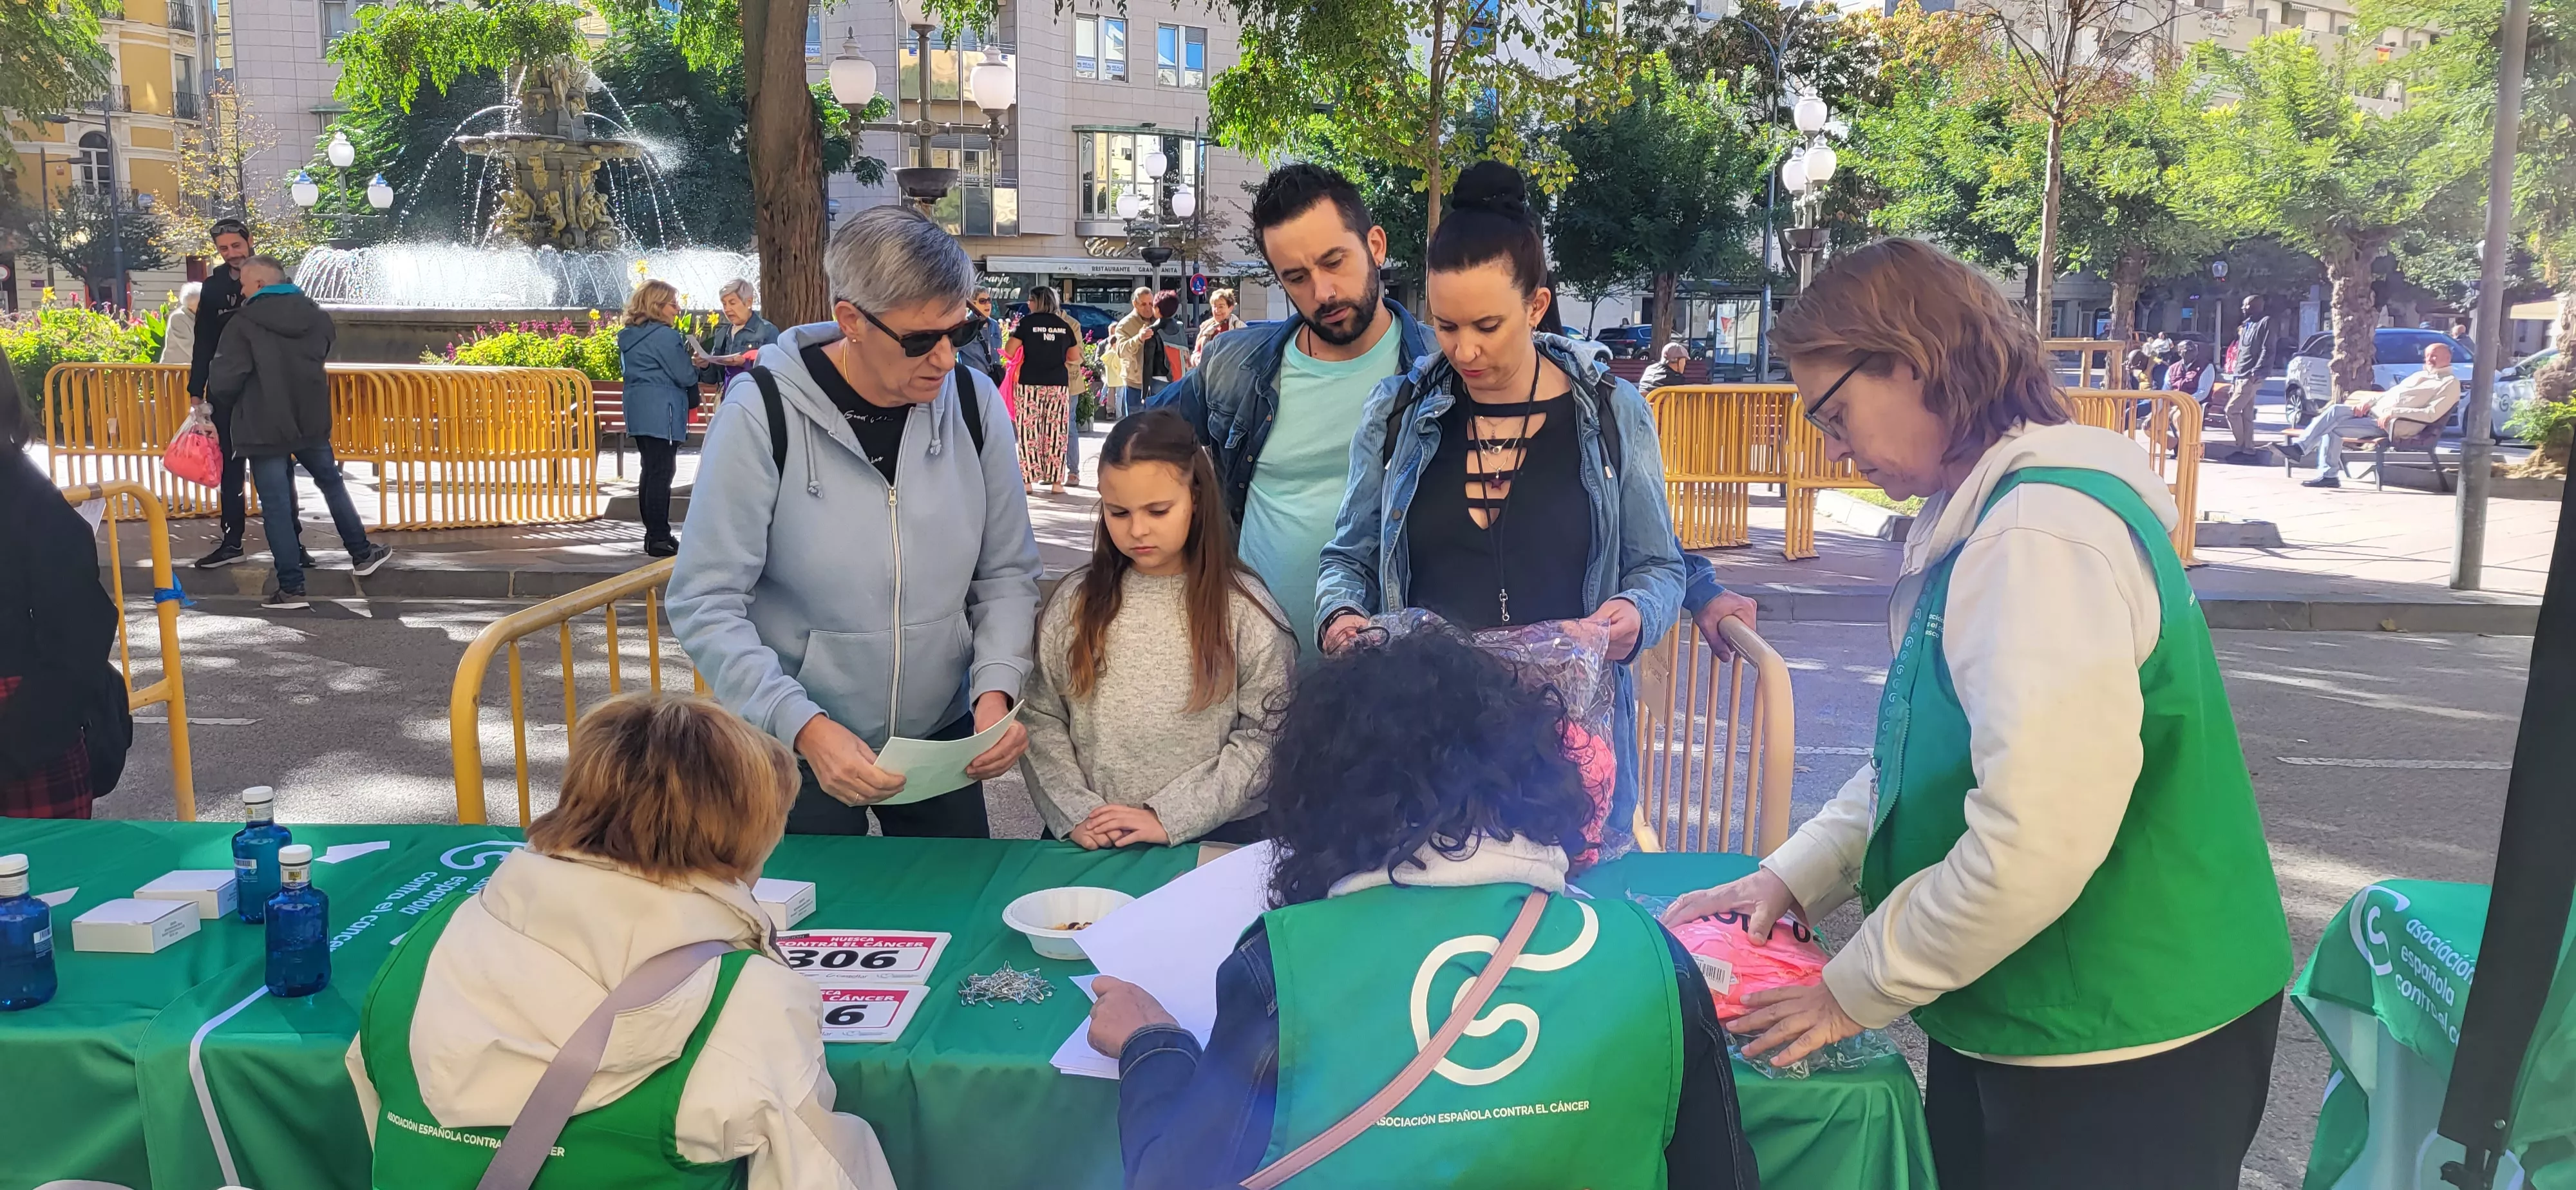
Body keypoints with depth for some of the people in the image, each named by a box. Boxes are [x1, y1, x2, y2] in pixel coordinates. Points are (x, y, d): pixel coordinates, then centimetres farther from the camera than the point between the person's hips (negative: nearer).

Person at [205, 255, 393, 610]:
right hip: (311, 421, 5)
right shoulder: (318, 318, 3)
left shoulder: (243, 325, -15)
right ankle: (362, 554, 32)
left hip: (265, 429, -5)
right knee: (331, 483, 24)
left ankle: (291, 587, 3)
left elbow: (223, 383, -17)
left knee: (276, 505, 1)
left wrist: (225, 409, 3)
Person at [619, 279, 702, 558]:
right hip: (661, 414, -9)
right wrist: (694, 364, 9)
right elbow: (685, 376, -15)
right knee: (661, 473, -7)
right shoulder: (665, 336, -15)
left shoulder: (628, 336, 13)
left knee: (650, 471, 14)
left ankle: (653, 535, 18)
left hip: (638, 412, 9)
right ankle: (659, 539, -7)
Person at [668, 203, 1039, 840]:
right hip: (795, 746, -3)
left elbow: (1007, 571, 0)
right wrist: (803, 727, -27)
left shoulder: (973, 401, -7)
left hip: (944, 738, 4)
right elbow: (706, 603, -17)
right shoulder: (762, 412, -18)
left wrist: (996, 687, -16)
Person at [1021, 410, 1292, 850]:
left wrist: (1168, 818, -9)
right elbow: (1040, 718, 7)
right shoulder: (1075, 601, 7)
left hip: (1213, 838, -1)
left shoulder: (1244, 609, 0)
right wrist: (1076, 812, -6)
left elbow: (1263, 739, -4)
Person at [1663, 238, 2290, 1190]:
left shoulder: (2044, 536, -24)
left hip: (2116, 1058, -9)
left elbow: (2035, 844, -30)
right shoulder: (1980, 519, 8)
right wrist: (1794, 877, 4)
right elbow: (1923, 755, 15)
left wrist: (1854, 991, -17)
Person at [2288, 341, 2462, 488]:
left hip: (2391, 425, -9)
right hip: (2374, 411, 9)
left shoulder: (2450, 383, 0)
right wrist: (2368, 401, 5)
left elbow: (2431, 414, -13)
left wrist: (2394, 413, -21)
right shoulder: (2421, 374, 27)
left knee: (2334, 428, -22)